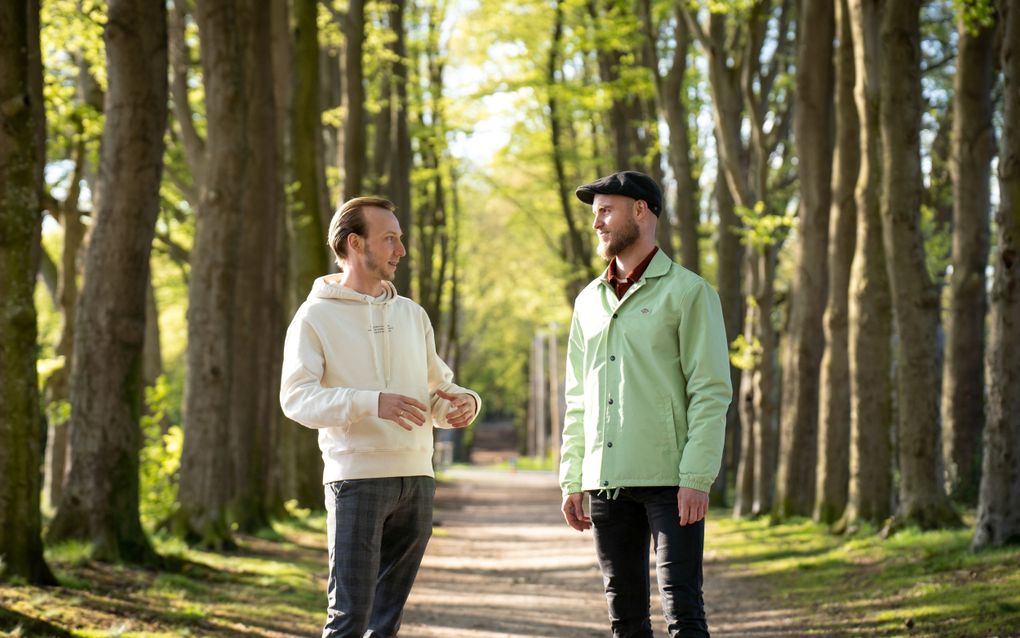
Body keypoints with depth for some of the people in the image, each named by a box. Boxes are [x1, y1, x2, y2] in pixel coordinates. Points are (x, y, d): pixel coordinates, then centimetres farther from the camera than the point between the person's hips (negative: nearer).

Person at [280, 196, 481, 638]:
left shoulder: (412, 315, 16)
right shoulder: (316, 316, -1)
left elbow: (437, 388, 20)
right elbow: (296, 397, -13)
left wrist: (462, 402, -5)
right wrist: (370, 402, -28)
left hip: (415, 480, 6)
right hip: (357, 479, -6)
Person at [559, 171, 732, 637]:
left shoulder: (687, 292, -1)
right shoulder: (590, 301, 17)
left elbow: (712, 392, -7)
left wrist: (696, 477, -15)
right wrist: (571, 480, 11)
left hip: (670, 477, -6)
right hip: (606, 479, 6)